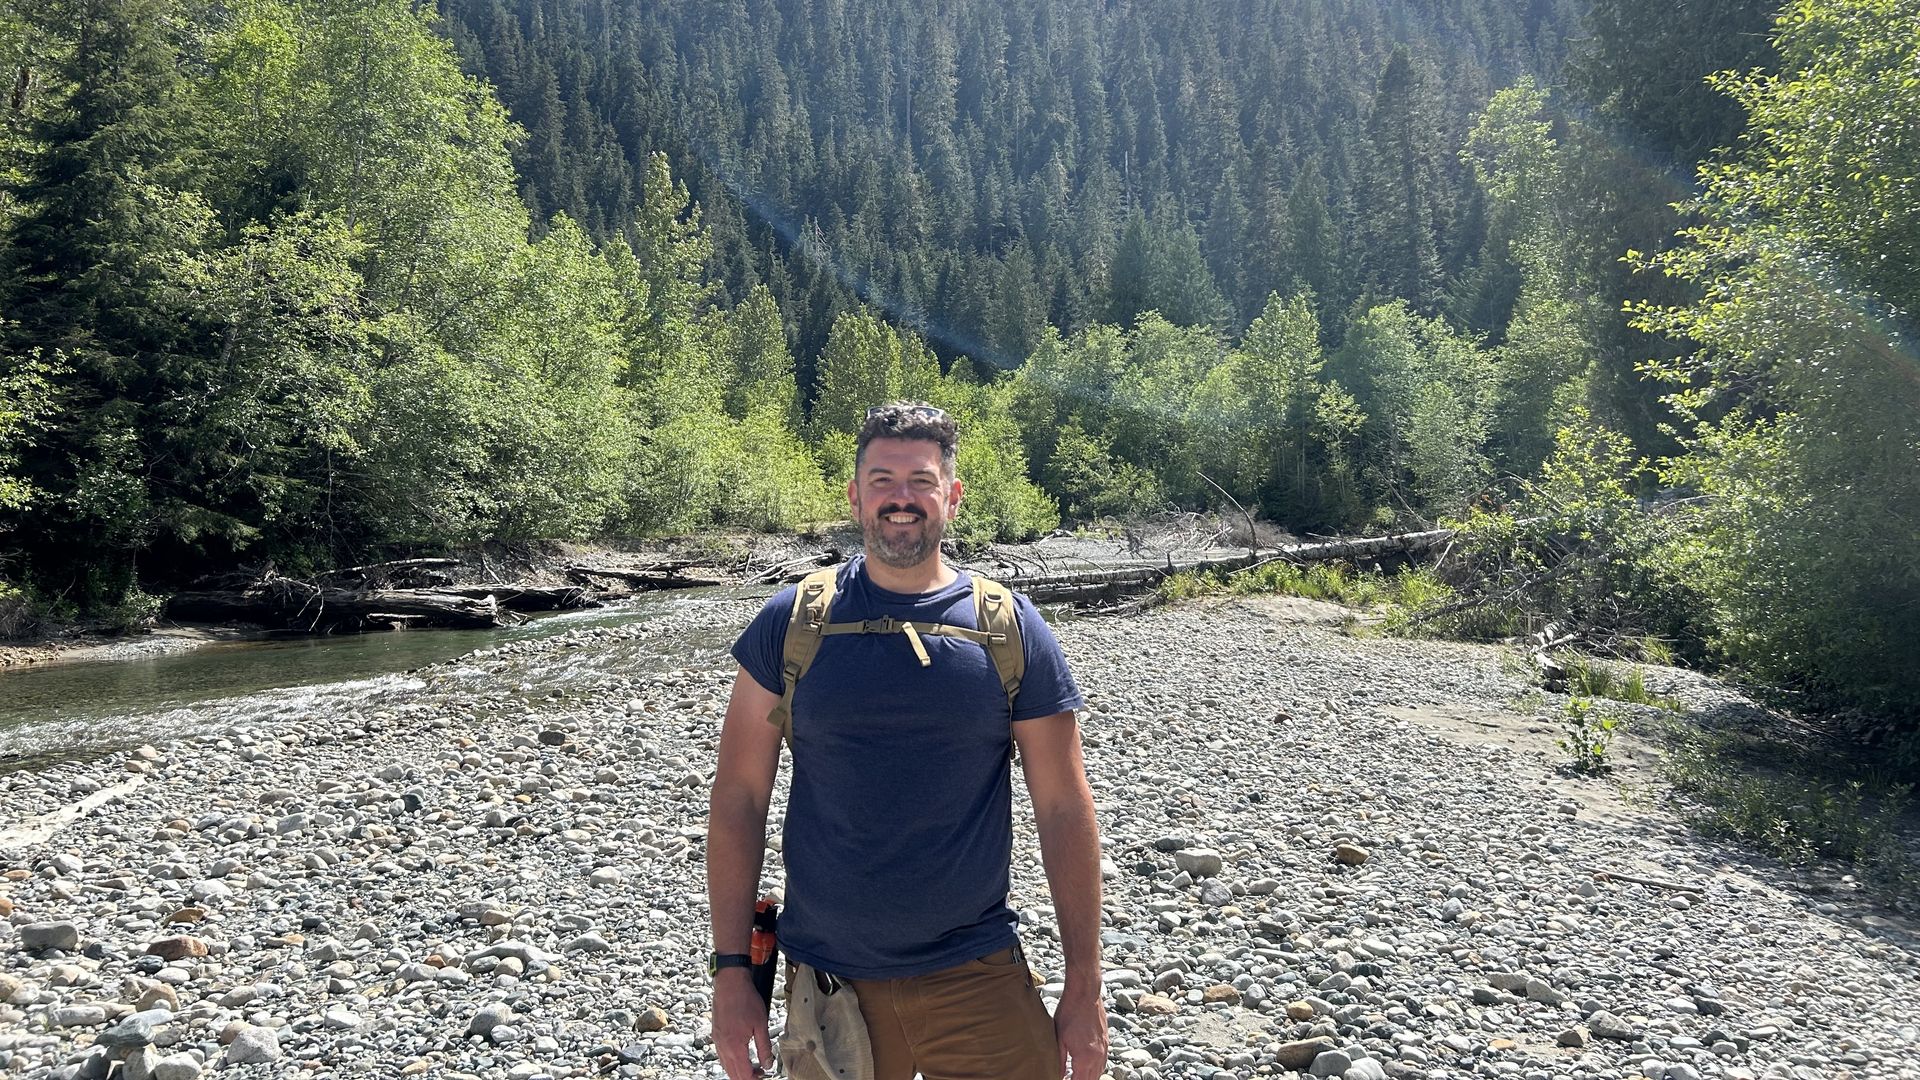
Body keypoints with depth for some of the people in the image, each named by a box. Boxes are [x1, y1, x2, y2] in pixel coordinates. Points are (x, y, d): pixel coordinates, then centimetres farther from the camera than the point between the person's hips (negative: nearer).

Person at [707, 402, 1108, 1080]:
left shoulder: (1011, 629, -2)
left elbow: (1064, 810, -1)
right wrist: (731, 972, -4)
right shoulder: (792, 624, -2)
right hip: (826, 972, 1)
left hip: (976, 974, 0)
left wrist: (1085, 985, -2)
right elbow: (738, 799, 0)